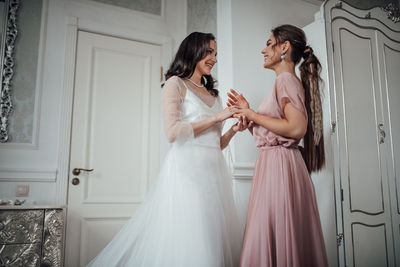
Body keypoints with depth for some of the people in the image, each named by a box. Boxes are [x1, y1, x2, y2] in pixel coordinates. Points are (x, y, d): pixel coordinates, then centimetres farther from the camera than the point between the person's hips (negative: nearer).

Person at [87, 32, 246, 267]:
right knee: (183, 240, -7)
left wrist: (233, 130, 3)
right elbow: (173, 132, -11)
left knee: (213, 239, 5)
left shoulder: (213, 94, 23)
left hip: (214, 170, 7)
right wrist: (216, 117, -9)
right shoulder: (176, 83, 3)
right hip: (187, 169, -7)